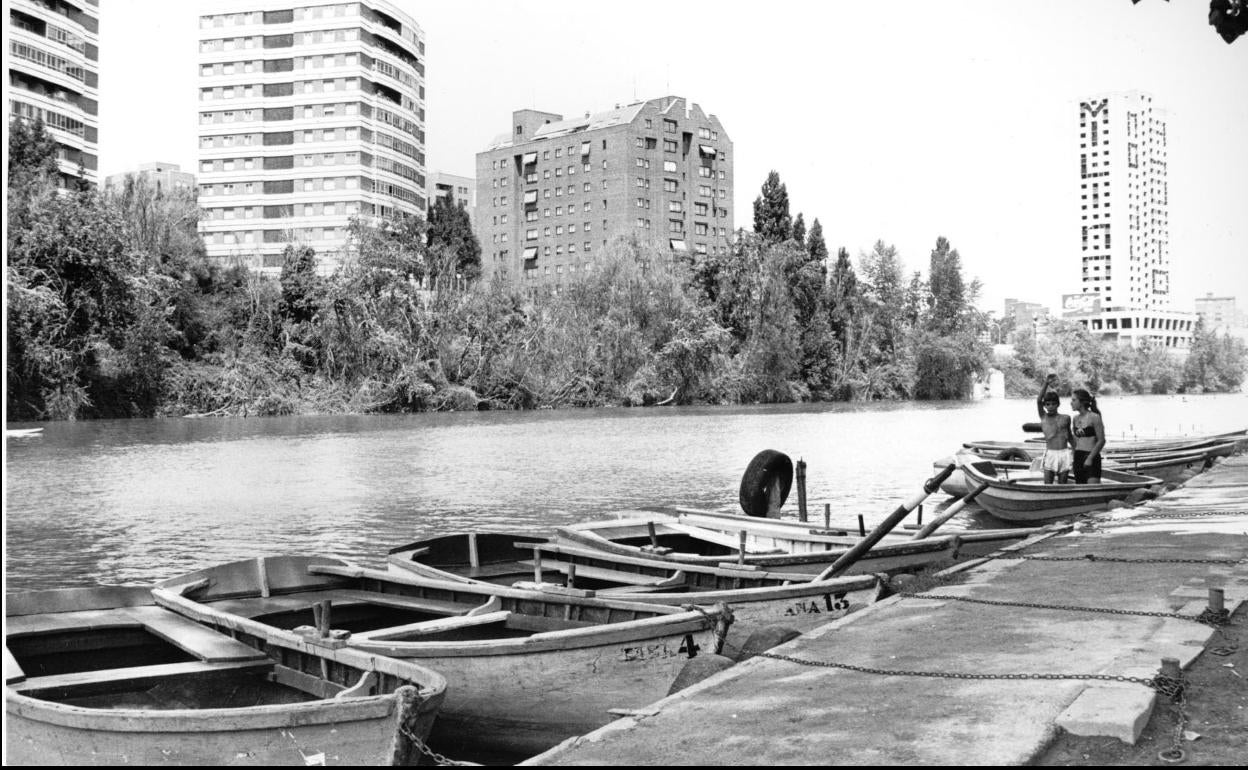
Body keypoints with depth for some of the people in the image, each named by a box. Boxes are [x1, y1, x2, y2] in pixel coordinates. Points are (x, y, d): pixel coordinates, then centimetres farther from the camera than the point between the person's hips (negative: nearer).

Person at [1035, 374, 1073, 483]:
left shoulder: (1066, 418, 9)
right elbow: (1038, 401, -12)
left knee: (1062, 485, 6)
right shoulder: (1043, 417, 3)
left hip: (1064, 454, 2)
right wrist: (1046, 384, -20)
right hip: (1050, 454, -2)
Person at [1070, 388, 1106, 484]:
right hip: (1078, 458, 6)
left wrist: (1090, 458, -13)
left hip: (1092, 458, -6)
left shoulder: (1094, 417, -8)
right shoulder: (1075, 419, 10)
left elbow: (1101, 441, -9)